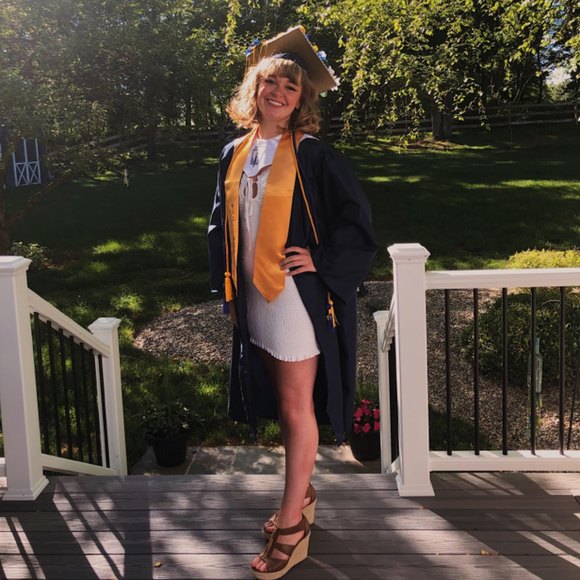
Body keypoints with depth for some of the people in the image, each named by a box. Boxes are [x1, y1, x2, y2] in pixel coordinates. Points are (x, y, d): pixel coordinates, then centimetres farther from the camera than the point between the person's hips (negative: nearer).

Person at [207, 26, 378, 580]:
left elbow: (356, 218, -6)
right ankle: (302, 495, 32)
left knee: (296, 407, 0)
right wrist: (226, 285, 13)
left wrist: (321, 262, -13)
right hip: (253, 298, 6)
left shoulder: (311, 155, -7)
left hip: (296, 295, -6)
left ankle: (291, 529, 10)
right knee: (282, 402, 15)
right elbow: (222, 225, 18)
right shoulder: (234, 154, 10)